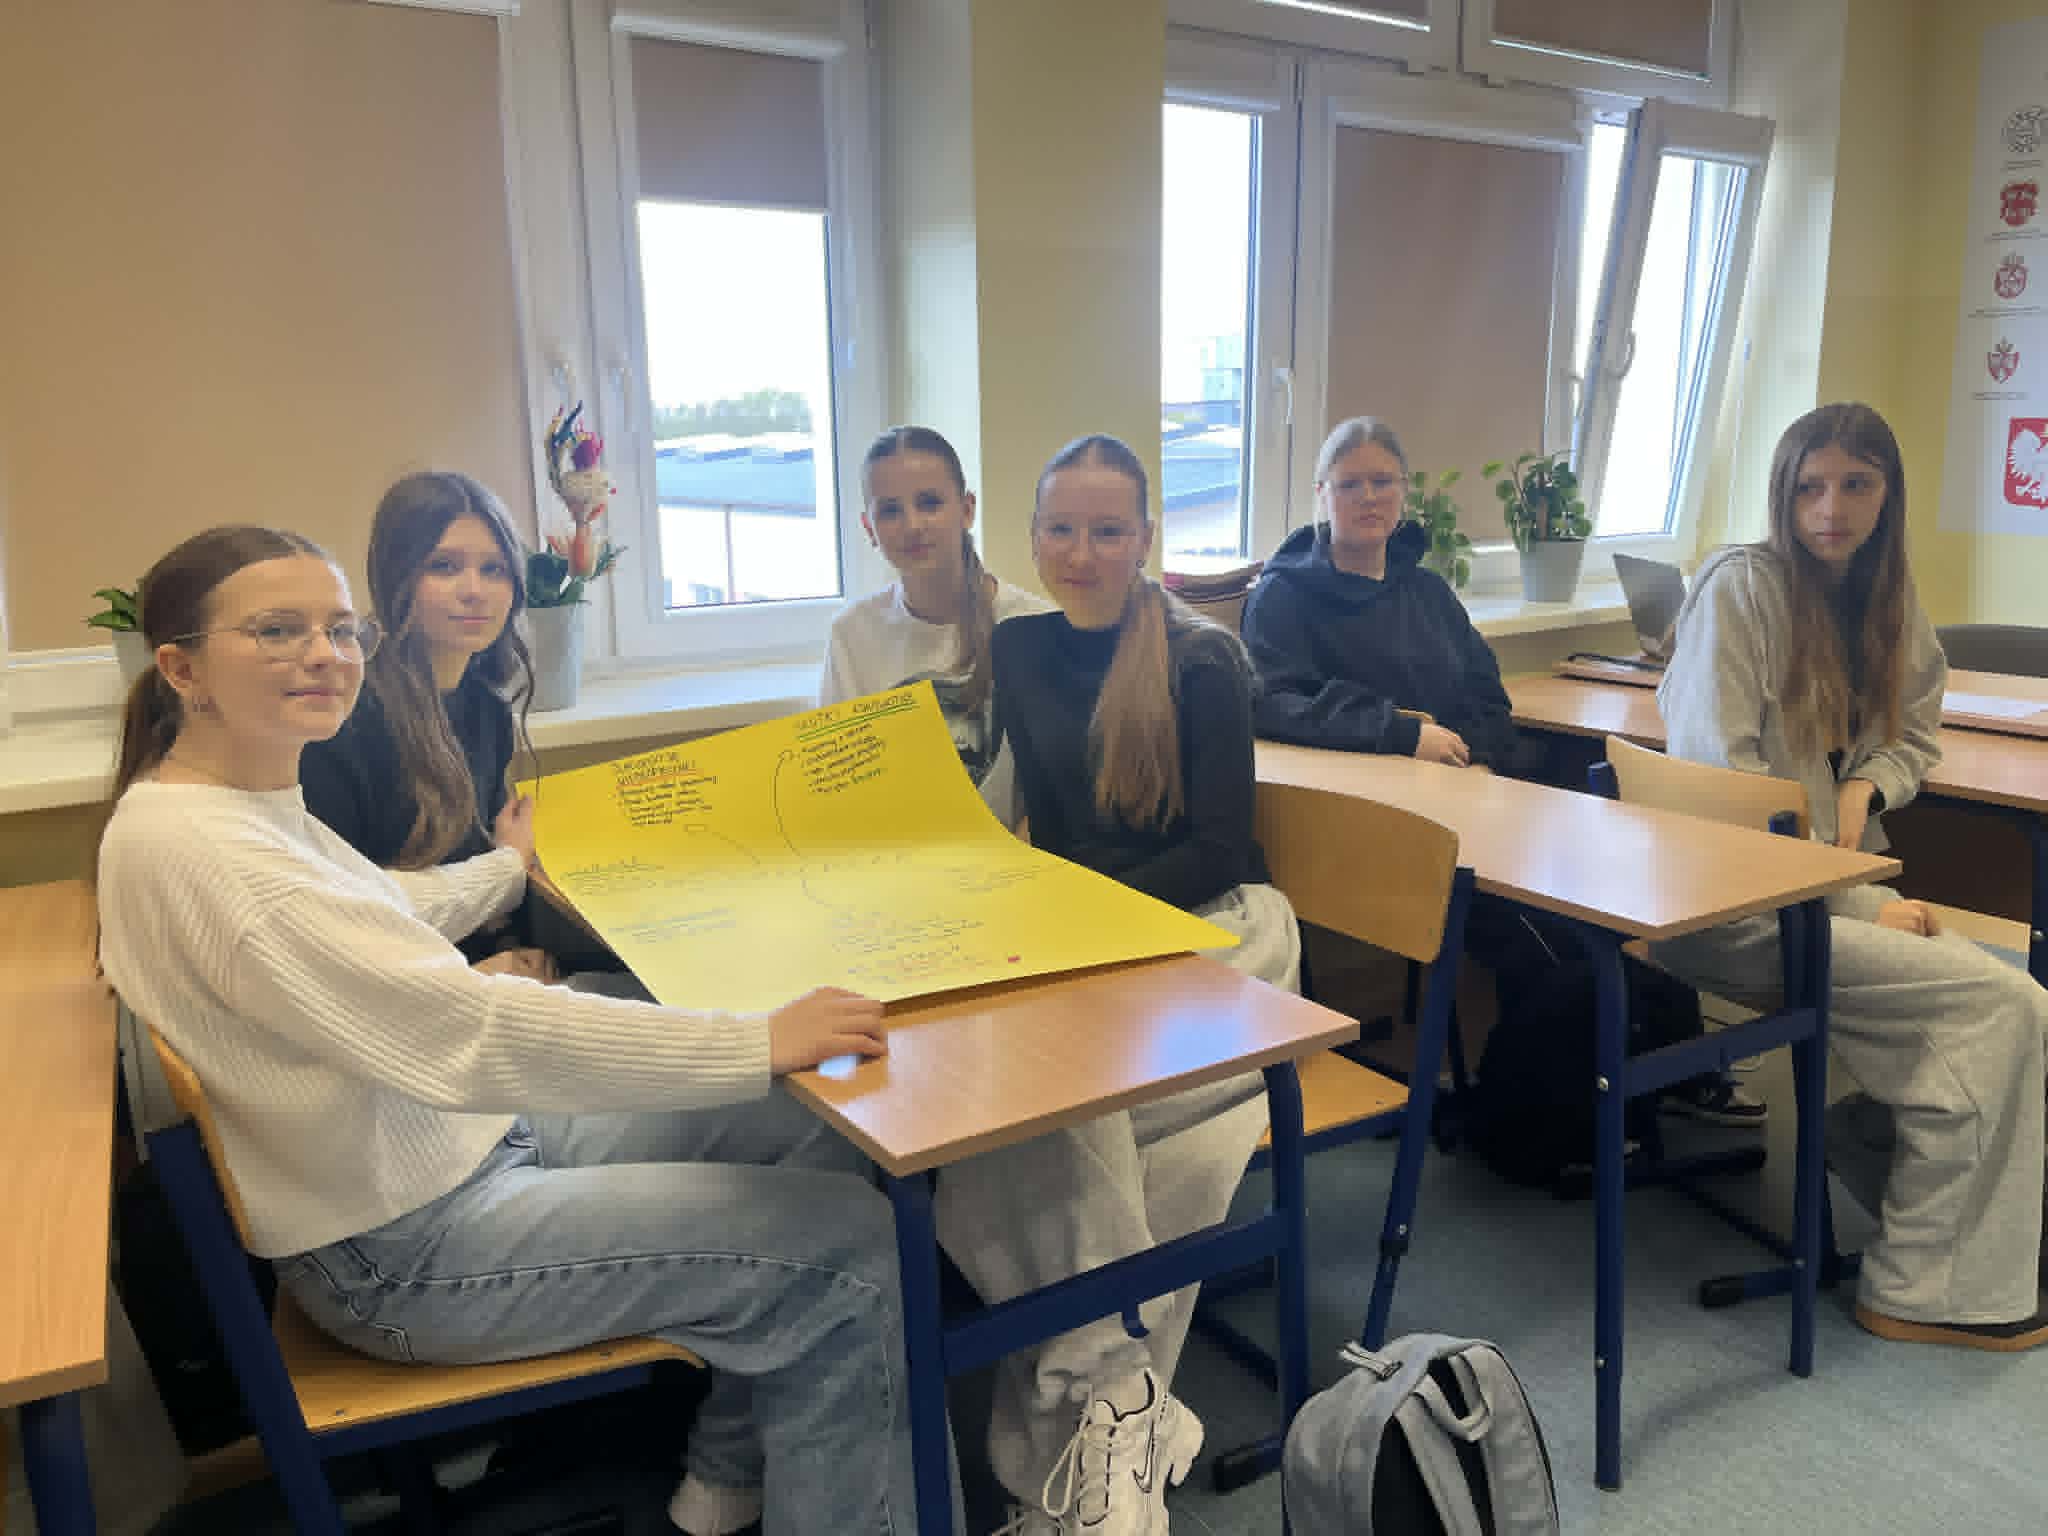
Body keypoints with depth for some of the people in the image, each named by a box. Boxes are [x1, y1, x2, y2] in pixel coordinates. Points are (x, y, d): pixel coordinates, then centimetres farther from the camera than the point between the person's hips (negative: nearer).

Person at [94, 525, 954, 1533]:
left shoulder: (251, 801, 4)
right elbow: (464, 1032, -34)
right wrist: (759, 1044, -34)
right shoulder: (190, 846, -26)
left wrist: (511, 865, 38)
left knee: (818, 1134, 7)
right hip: (404, 1251, -10)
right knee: (849, 1244, -12)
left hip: (467, 1136, 10)